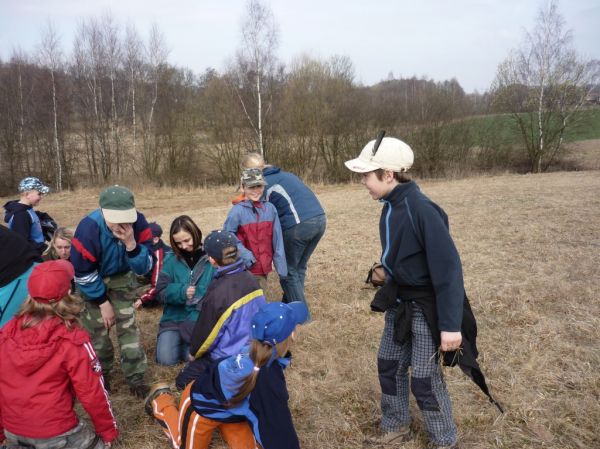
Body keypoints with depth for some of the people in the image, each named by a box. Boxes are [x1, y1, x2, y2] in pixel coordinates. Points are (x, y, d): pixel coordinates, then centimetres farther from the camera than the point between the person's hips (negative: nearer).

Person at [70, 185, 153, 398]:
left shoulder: (138, 223, -29)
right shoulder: (88, 228, -36)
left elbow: (144, 269, -25)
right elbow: (82, 273, -22)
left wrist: (131, 244, -43)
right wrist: (103, 302, -13)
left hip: (121, 277, 2)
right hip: (92, 279, -1)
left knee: (127, 323, -3)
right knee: (97, 327, 1)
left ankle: (135, 376, 8)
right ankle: (101, 373, 24)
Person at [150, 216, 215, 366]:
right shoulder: (172, 259, 2)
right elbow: (161, 291, -2)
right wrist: (181, 291, -21)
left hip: (201, 319, -2)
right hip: (174, 317, 2)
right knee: (166, 358, -11)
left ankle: (189, 341, 17)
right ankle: (179, 340, 22)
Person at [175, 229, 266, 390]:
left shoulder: (218, 293, -28)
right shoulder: (250, 279, -6)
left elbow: (205, 333, -14)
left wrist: (194, 352, 8)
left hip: (229, 358, -7)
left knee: (183, 380, 10)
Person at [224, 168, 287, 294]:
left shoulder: (270, 208, 0)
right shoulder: (238, 210, -10)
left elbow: (277, 240, 1)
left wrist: (281, 266, 0)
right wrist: (245, 255, -17)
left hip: (263, 266, 4)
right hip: (245, 267, -4)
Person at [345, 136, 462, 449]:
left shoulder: (421, 209, -27)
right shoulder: (390, 206, -1)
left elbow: (447, 267, -27)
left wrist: (450, 324, -27)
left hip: (425, 305, -8)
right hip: (399, 301, 8)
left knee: (425, 378, 4)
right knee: (388, 365, 17)